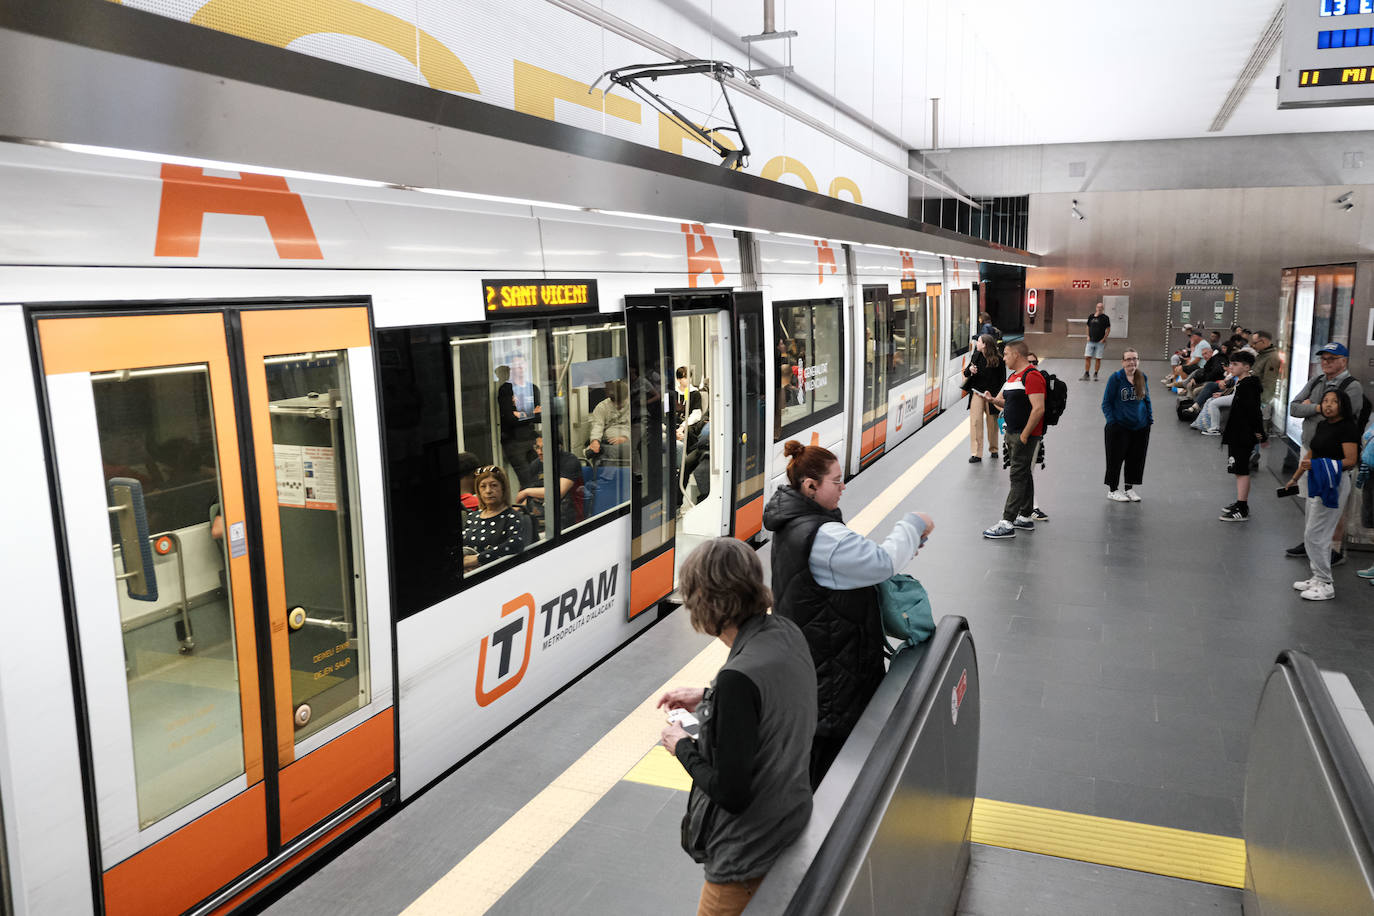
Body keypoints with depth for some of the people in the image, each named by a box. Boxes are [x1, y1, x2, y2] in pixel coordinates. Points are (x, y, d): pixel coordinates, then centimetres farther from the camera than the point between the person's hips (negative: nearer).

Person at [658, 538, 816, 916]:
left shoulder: (739, 677, -32)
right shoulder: (787, 634, -7)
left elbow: (731, 793, -25)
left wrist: (683, 747, -10)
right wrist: (707, 699, 11)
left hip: (749, 858, -8)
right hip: (792, 824, 8)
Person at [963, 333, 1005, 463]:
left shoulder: (998, 360, -8)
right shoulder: (976, 356, 2)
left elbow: (1002, 379, -3)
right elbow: (966, 374, 11)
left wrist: (995, 395, -11)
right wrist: (970, 370, -13)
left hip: (991, 395, -2)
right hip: (977, 393, 2)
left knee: (992, 422, 10)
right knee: (975, 421, -6)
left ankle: (993, 449, 30)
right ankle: (976, 454, -4)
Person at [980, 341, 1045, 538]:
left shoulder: (1032, 376, -16)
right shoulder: (1013, 376, 16)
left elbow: (1038, 408, -23)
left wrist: (1024, 435, -22)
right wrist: (993, 400, 2)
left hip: (1025, 435, -10)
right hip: (1012, 433, 10)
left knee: (1018, 477, -9)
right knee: (1023, 474, 16)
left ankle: (1007, 523, -10)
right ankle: (1026, 517, 25)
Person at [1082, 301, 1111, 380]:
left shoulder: (1105, 317, -2)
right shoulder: (1091, 316, 8)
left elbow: (1108, 329, 0)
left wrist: (1104, 339, -8)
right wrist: (1088, 336, 8)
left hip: (1100, 342, -3)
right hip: (1091, 341, 3)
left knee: (1098, 359, 1)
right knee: (1087, 357, -3)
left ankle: (1095, 375, 11)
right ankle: (1086, 375, 3)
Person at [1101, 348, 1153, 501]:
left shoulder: (1142, 377, 4)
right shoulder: (1116, 378, -10)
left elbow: (1147, 399, 15)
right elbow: (1106, 403, -6)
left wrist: (1150, 419, 9)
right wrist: (1111, 421, -13)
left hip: (1140, 427, 5)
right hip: (1119, 427, -5)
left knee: (1136, 458, 10)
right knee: (1116, 458, 3)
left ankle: (1130, 488, 25)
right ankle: (1113, 490, 17)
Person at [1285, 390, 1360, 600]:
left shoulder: (1347, 428, -14)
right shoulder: (1322, 425, 12)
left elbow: (1350, 460, -21)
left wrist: (1316, 465, -29)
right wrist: (1295, 477, 25)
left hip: (1334, 484, -9)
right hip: (1317, 483, 9)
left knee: (1315, 535, -8)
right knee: (1311, 533, 14)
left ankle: (1325, 585, 0)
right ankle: (1317, 577, 24)